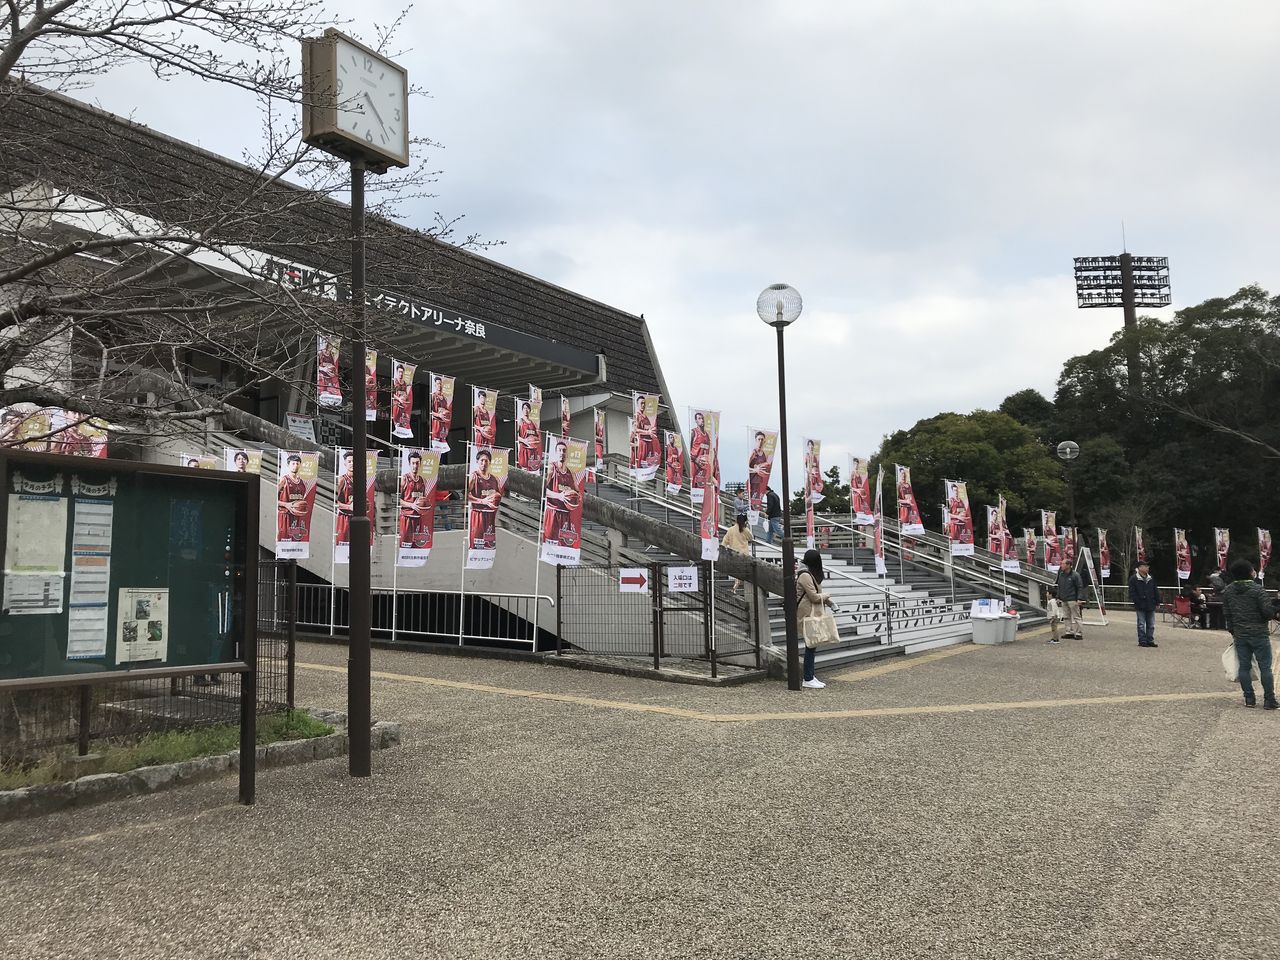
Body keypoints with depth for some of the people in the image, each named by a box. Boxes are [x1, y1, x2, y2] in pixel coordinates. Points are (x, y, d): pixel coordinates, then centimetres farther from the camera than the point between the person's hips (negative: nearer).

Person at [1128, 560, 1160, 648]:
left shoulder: (1151, 578, 11)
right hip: (1140, 607, -5)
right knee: (1141, 625, 0)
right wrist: (1135, 603, -13)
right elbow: (1132, 592, -8)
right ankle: (1142, 641, 6)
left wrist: (1157, 602, 11)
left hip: (1151, 606, 5)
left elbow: (1156, 591, 16)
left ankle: (1150, 640, 17)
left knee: (1151, 625, 9)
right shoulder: (1133, 579, -6)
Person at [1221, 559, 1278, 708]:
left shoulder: (1227, 591, 3)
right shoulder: (1257, 589, -14)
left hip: (1239, 635, 4)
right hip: (1259, 634, -4)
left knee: (1244, 667, 9)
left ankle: (1249, 699, 12)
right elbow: (1268, 611, -17)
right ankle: (1269, 700, 5)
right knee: (1265, 667, 3)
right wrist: (1273, 614, 7)